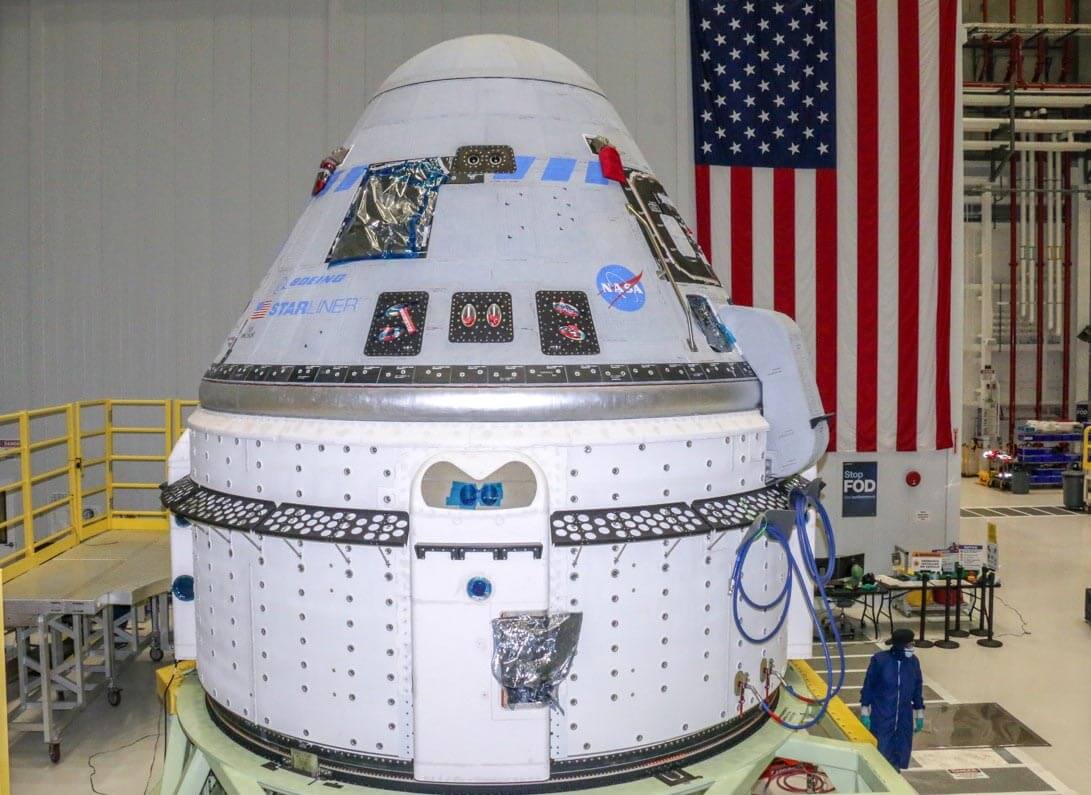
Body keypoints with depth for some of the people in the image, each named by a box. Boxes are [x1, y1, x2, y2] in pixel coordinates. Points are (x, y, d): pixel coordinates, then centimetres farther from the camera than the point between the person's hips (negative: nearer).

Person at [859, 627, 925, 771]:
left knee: (900, 753, 10)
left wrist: (919, 714, 13)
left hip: (904, 718, 4)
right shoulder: (879, 660, -13)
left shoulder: (913, 662, -1)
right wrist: (864, 712, -7)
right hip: (881, 717, -4)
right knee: (880, 753, 0)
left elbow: (917, 689, 11)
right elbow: (868, 686, -7)